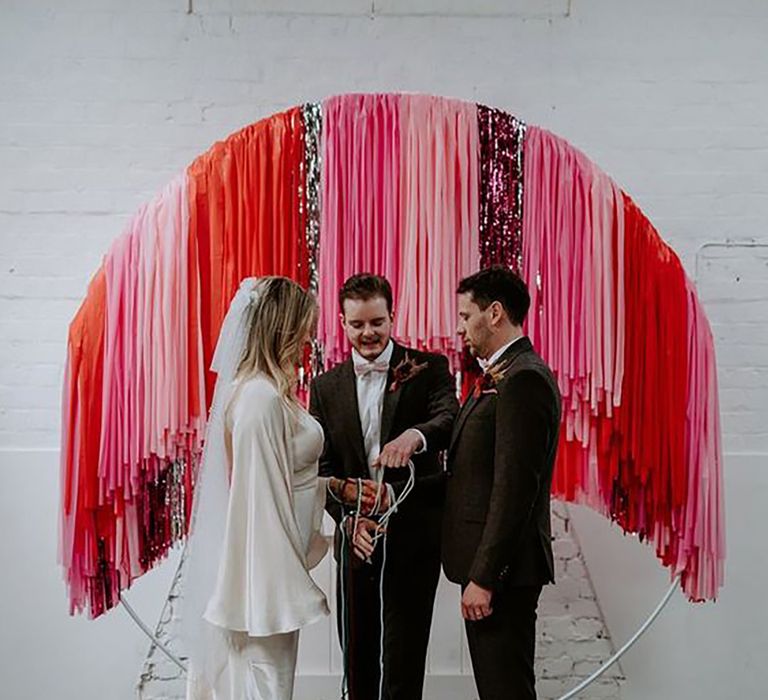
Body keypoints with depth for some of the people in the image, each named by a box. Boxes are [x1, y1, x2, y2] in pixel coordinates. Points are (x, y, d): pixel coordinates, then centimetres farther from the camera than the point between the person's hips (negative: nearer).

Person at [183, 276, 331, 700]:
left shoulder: (248, 388, 7)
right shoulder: (263, 398, -22)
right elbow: (263, 498, -22)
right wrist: (282, 587, -18)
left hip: (247, 566, 9)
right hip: (261, 570, -9)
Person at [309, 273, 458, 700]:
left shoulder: (428, 368, -2)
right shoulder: (326, 387, 7)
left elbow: (449, 421, -20)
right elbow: (323, 467, 4)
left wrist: (414, 436, -42)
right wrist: (349, 519, -12)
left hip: (412, 539, -3)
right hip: (355, 539, 3)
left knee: (403, 662, 5)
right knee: (357, 659, 16)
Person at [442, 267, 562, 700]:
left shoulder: (523, 379, -17)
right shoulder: (501, 376, 16)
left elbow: (515, 487, -22)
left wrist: (483, 576, -21)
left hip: (503, 568, -10)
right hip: (490, 564, 10)